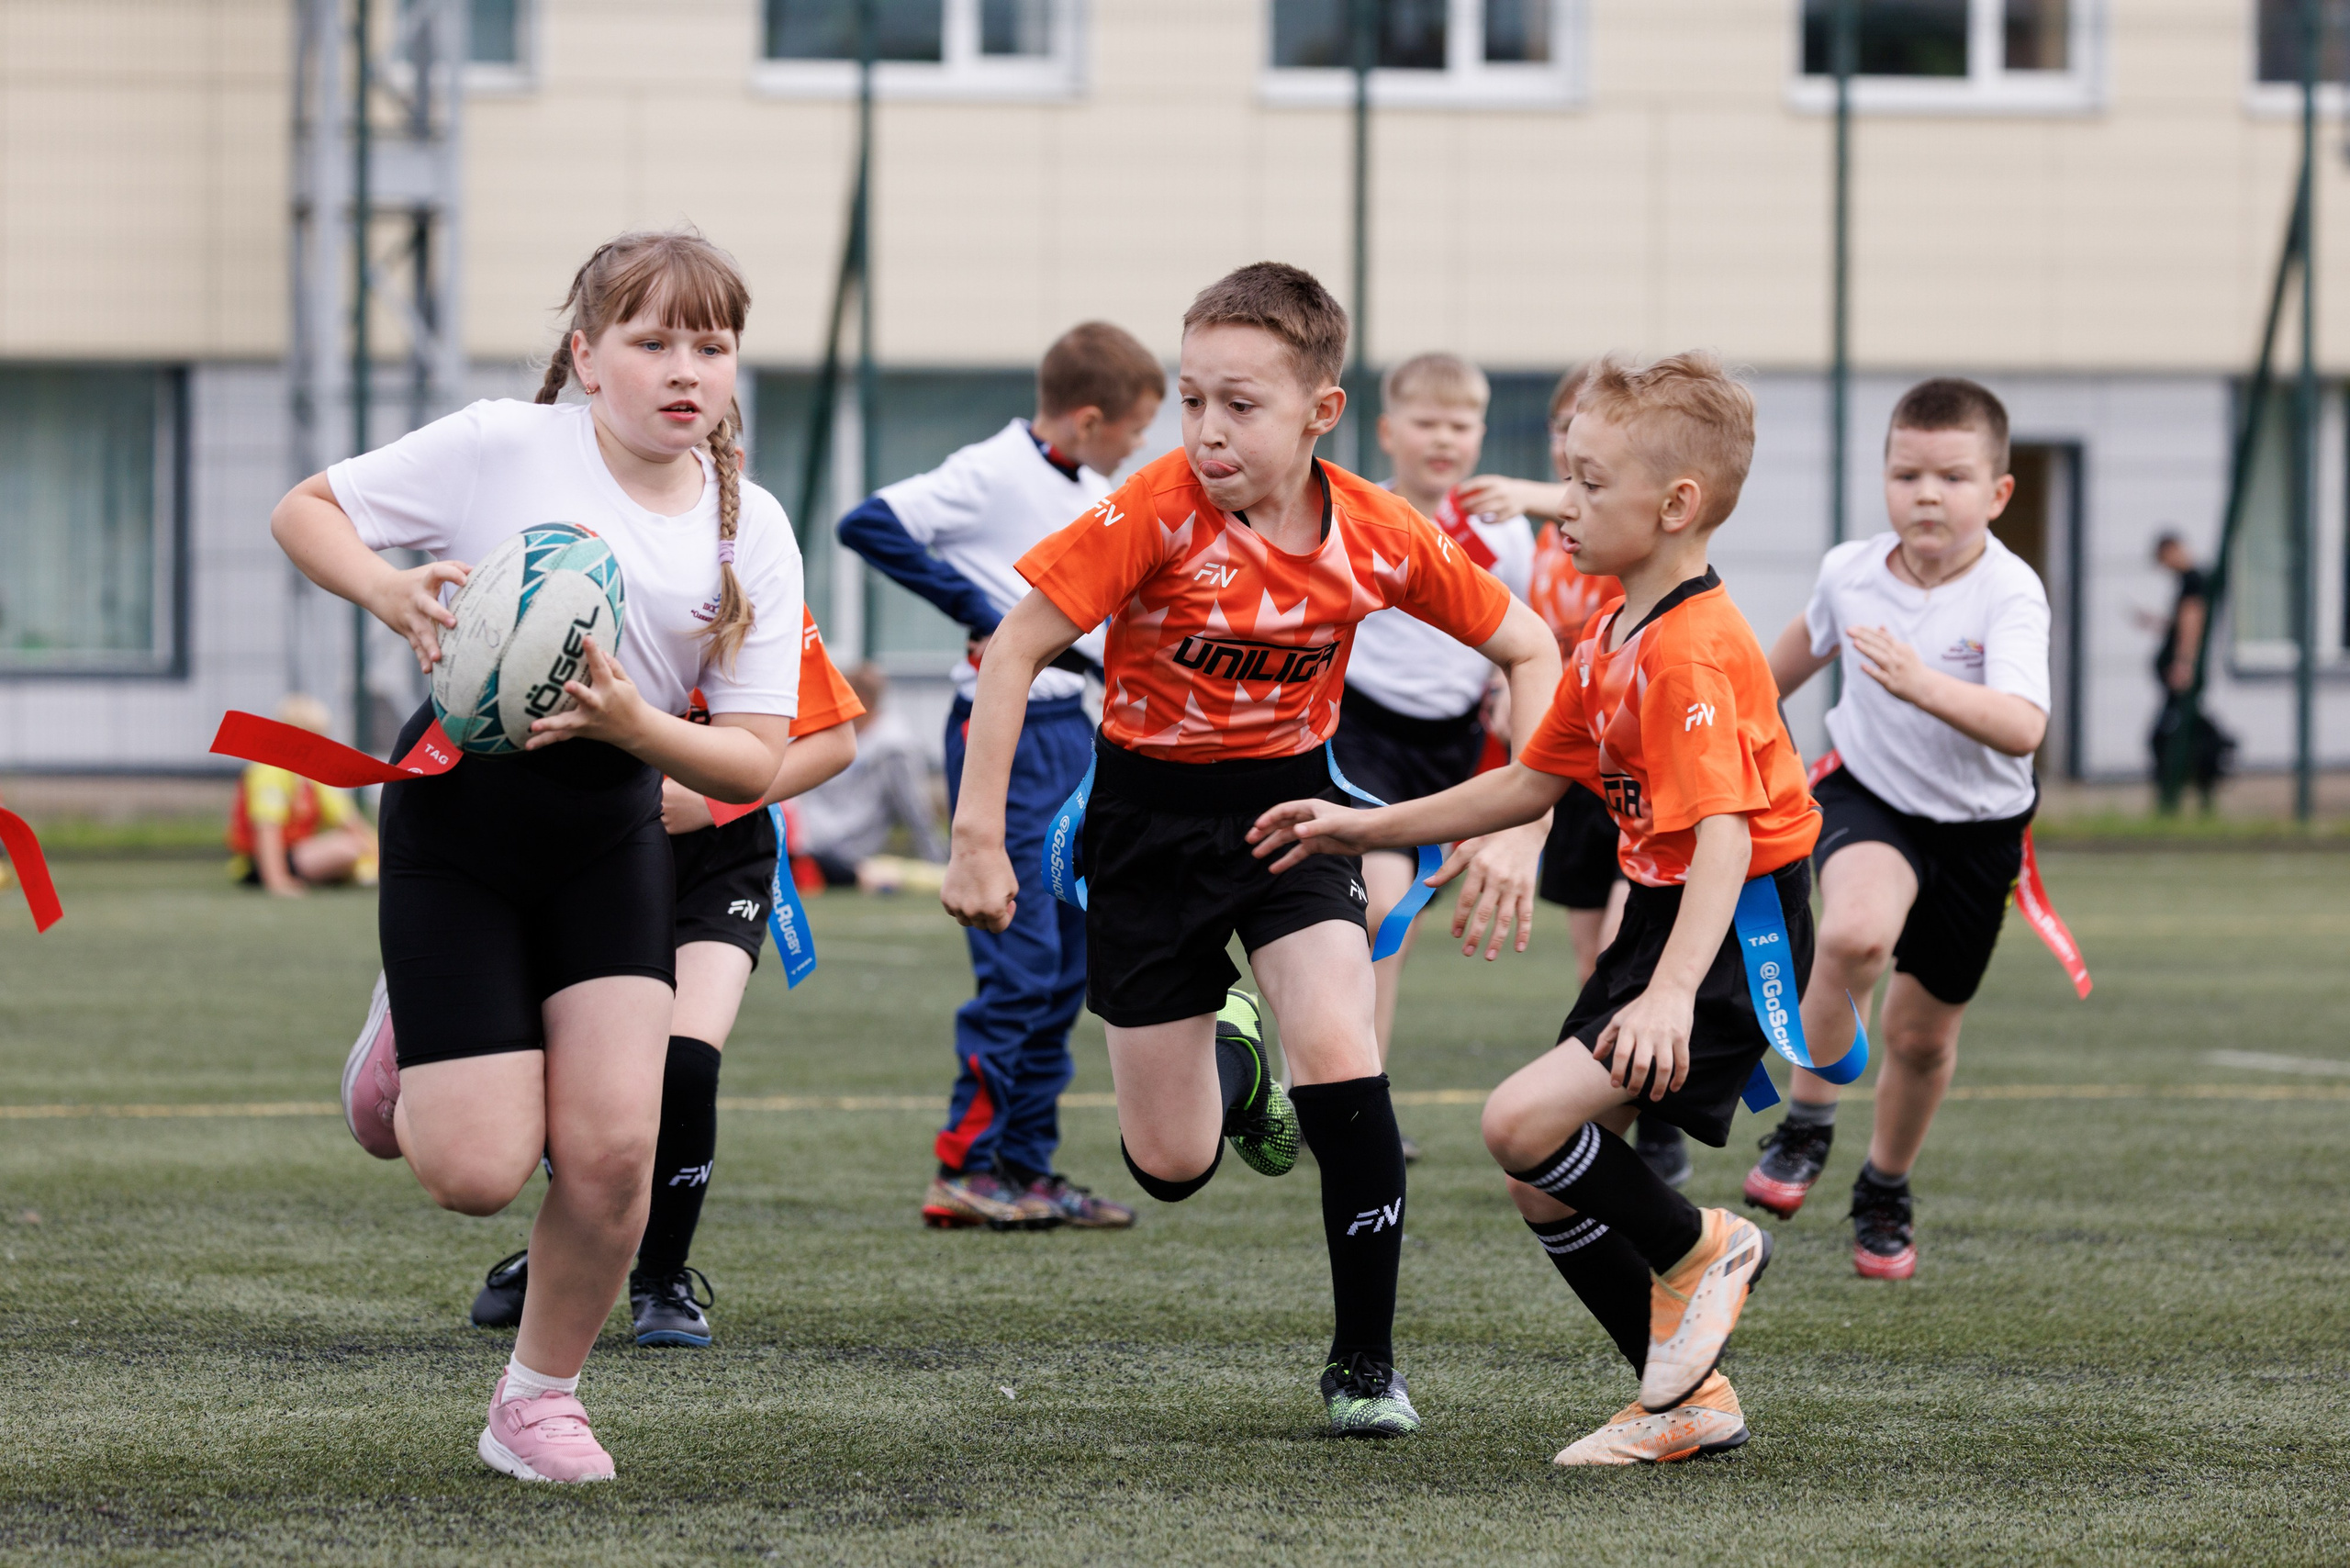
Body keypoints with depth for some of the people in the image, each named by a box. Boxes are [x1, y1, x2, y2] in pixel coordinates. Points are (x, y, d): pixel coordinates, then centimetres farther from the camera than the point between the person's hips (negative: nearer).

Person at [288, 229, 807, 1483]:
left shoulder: (750, 532, 0)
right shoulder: (500, 449, -9)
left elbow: (755, 764, -3)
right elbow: (303, 512, -1)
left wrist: (631, 722, -22)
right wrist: (388, 591, -21)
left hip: (610, 827, 3)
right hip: (460, 815, -3)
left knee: (612, 1147, -14)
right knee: (478, 1173, -11)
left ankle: (538, 1399, 11)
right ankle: (410, 1033, 25)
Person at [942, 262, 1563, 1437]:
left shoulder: (1380, 537, -14)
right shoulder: (1158, 512, -22)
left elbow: (1529, 649, -2)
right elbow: (1014, 651, -17)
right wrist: (977, 841, -20)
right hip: (1149, 818, -1)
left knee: (1337, 1054, -24)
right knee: (1171, 1167, 1)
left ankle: (1364, 1363, -9)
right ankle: (1230, 1055, 40)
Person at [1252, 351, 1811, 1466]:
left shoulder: (1692, 654, -21)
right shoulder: (1613, 641, 12)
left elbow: (1725, 832, -32)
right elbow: (1534, 781, 23)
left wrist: (1672, 994, -44)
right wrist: (1369, 830, 21)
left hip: (1732, 934, -10)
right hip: (1663, 918, 10)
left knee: (1526, 1121, -24)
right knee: (1545, 1191, 8)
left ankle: (1700, 1251, -1)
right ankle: (1687, 1399, 19)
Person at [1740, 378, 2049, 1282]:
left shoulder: (2010, 595, -25)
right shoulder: (1850, 572, -12)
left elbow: (2022, 730, -40)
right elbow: (1811, 636, 14)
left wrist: (1921, 684, -54)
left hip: (1977, 825, -1)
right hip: (1871, 798, 1)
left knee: (1923, 1033, 12)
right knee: (1855, 933, -33)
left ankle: (1886, 1190, 41)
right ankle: (1808, 1121, -12)